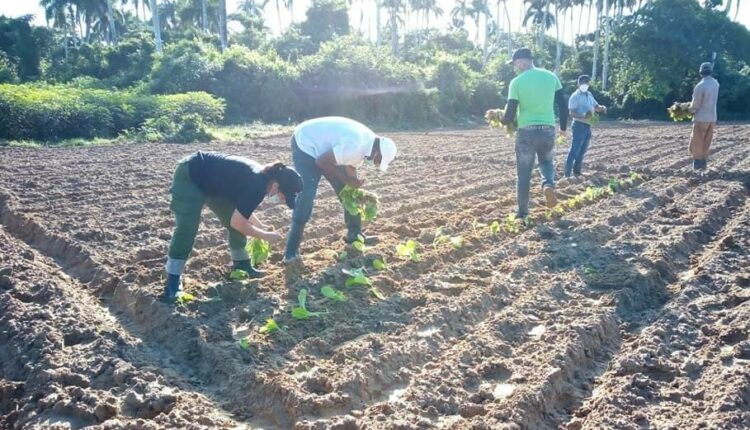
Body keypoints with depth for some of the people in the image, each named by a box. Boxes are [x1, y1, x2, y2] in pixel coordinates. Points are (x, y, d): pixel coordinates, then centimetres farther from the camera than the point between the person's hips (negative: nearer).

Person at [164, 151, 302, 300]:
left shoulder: (262, 177, -2)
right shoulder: (257, 185, -30)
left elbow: (241, 207, 16)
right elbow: (237, 223, -24)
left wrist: (260, 225, 7)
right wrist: (266, 235, -12)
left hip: (210, 180, 10)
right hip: (189, 176, -10)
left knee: (237, 223, 9)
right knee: (187, 230, -17)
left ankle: (241, 265, 22)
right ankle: (172, 281, -10)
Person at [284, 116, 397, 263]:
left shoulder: (366, 143, -4)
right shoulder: (354, 146, -34)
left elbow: (351, 169, 9)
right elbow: (321, 162, -27)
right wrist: (346, 179, -20)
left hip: (323, 147, 10)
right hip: (305, 143, -10)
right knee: (306, 197, -17)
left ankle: (355, 234, 24)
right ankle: (291, 251, -12)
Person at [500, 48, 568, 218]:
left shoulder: (517, 82, -7)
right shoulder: (551, 76, 4)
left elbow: (510, 114, -10)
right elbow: (563, 106, 6)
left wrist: (503, 121, 13)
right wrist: (563, 127, 20)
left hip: (526, 131, -3)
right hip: (548, 130, 3)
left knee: (524, 173, 10)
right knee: (547, 161, 27)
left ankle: (523, 211, 16)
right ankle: (548, 184, -5)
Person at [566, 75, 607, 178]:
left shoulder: (589, 94, 14)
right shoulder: (575, 96, -9)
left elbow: (596, 106, 22)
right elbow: (572, 113, -16)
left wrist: (602, 108, -1)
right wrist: (583, 116, -32)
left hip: (588, 126, 8)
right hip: (579, 125, -8)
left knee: (582, 150, 14)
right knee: (574, 150, -10)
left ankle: (577, 171, 23)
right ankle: (568, 173, -9)